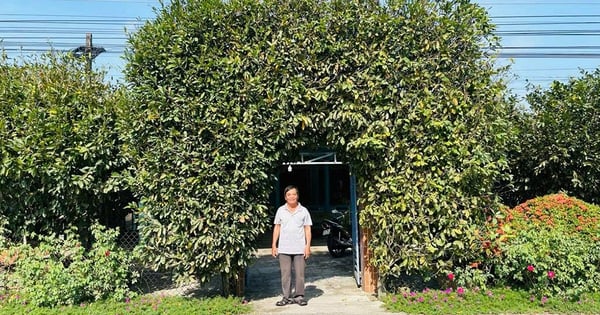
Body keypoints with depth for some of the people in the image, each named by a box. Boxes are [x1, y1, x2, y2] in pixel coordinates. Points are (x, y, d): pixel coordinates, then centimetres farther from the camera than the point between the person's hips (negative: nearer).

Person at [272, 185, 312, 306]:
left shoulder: (304, 211, 3)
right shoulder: (280, 210, 6)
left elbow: (307, 229, 3)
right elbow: (277, 228, 9)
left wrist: (308, 246, -4)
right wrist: (274, 245, 4)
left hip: (300, 249, -1)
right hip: (284, 249, 1)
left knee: (300, 274, 3)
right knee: (285, 274, 4)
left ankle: (299, 296, 15)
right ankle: (287, 297, 14)